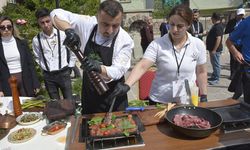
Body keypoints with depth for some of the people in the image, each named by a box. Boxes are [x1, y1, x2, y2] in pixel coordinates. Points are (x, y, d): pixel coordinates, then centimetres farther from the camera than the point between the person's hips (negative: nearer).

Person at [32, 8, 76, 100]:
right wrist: (45, 68, 9)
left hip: (64, 73, -1)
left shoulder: (63, 34, -9)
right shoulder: (36, 40, -4)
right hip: (48, 76, 2)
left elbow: (73, 52, 2)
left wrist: (69, 68, 4)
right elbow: (37, 58, 12)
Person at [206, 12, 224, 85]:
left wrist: (214, 50, -25)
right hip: (213, 48, 11)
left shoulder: (218, 27, -19)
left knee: (216, 64, -2)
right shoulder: (216, 25, 13)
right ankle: (214, 77, 29)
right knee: (214, 63, 18)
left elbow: (218, 38, -25)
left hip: (215, 49, -11)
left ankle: (216, 79, 6)